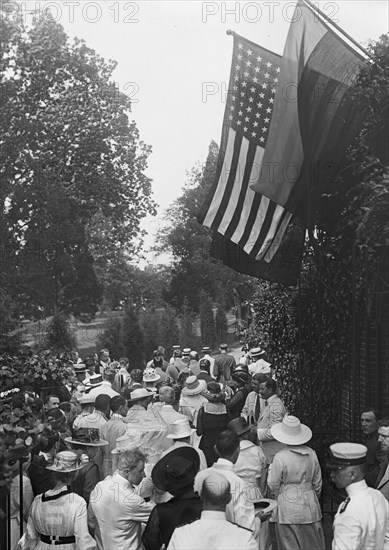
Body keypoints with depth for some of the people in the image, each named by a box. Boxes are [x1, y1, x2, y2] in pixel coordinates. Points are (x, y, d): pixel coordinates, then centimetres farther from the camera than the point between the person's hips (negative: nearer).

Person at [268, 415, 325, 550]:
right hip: (310, 505, 4)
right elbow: (317, 483, 9)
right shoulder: (311, 454, -2)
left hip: (289, 508, -4)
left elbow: (273, 485, -7)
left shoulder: (280, 457, -16)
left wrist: (271, 468, 8)